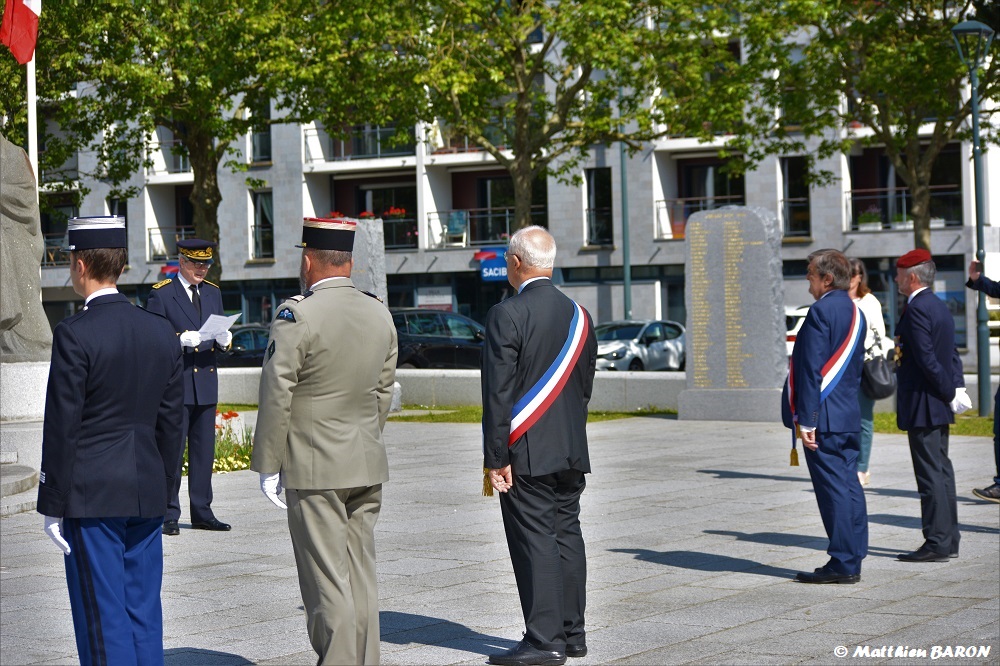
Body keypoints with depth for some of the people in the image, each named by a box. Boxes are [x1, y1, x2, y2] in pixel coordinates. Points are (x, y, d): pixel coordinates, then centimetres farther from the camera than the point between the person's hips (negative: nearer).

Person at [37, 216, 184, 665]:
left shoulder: (75, 334, -12)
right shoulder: (161, 332, 6)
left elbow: (62, 426, -12)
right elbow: (170, 421, 10)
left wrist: (52, 505, -6)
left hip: (91, 497, -6)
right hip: (147, 496, 6)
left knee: (104, 619, -1)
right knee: (144, 615, 11)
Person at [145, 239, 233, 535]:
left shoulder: (213, 293, 15)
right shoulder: (161, 294, -4)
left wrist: (224, 340, -6)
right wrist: (180, 339, -24)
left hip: (206, 384, 6)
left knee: (204, 451, 8)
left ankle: (202, 513, 15)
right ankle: (168, 515, 3)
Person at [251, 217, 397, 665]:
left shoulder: (297, 316, -13)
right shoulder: (380, 315, 7)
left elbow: (276, 396, -13)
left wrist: (268, 466, -6)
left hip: (314, 469, -7)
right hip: (368, 465, 7)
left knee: (328, 584, -2)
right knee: (361, 576, 13)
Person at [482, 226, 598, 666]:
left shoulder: (507, 315, -13)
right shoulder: (578, 315, 9)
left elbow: (498, 392, -15)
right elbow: (585, 386, 13)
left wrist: (496, 457, -12)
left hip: (526, 452, -7)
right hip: (571, 451, 7)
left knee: (534, 540, -4)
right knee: (567, 535, 12)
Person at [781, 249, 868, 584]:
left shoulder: (821, 311, -15)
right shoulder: (855, 312, 14)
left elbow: (811, 370, -18)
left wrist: (806, 419, -18)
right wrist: (848, 404, 21)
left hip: (824, 417, -9)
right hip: (849, 417, 9)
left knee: (833, 489, -6)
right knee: (849, 487, 10)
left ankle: (842, 564, -3)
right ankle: (852, 561, 14)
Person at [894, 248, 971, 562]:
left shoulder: (916, 309, -17)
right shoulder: (940, 307, 14)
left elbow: (926, 358, -20)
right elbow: (951, 353, 14)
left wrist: (951, 392, -13)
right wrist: (957, 387, 5)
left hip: (922, 406, -10)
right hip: (939, 406, 10)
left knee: (930, 474, -7)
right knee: (941, 471, 13)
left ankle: (937, 543, -6)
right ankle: (948, 539, 18)